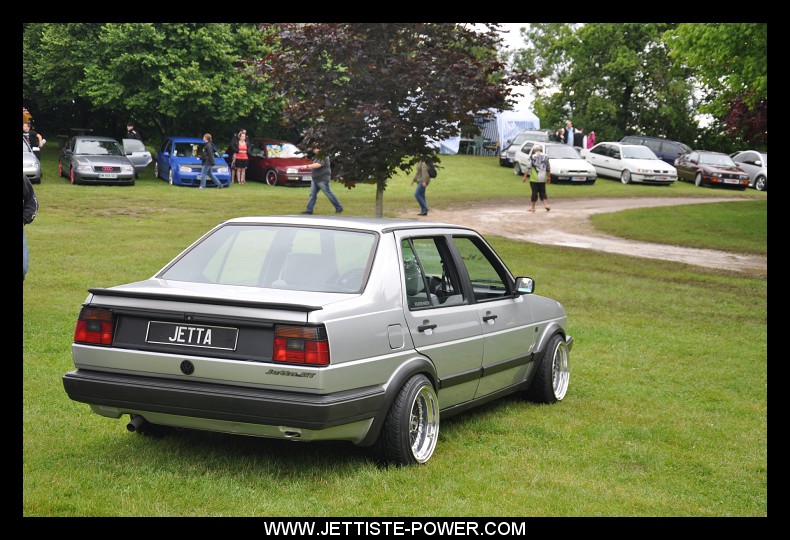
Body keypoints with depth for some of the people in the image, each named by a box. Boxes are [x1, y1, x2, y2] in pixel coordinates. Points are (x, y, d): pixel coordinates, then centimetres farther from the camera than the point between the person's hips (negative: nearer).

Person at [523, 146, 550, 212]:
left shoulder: (533, 157, -7)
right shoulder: (545, 157, 5)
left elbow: (528, 168, -10)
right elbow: (548, 168, 10)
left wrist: (525, 176, -5)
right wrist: (548, 177, 20)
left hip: (534, 179, -3)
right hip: (542, 179, 3)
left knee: (534, 192, 2)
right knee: (542, 192, 11)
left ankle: (532, 207, 9)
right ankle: (546, 204, -4)